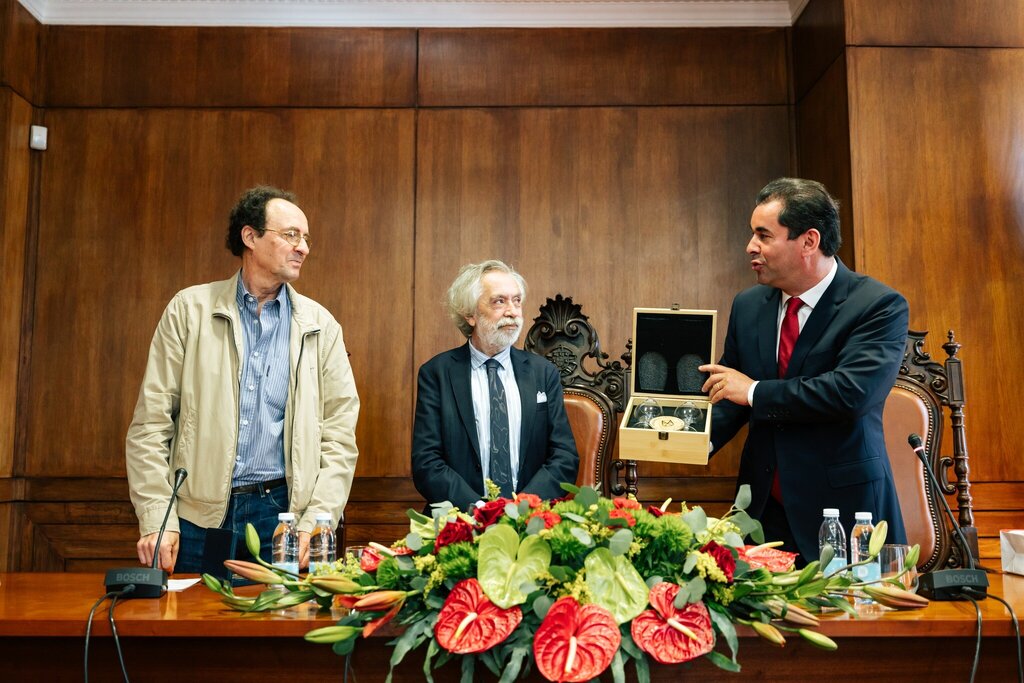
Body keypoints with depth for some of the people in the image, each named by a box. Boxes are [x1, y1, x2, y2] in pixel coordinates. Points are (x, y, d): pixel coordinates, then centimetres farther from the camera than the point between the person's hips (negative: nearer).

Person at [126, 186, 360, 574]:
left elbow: (339, 436, 2)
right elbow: (151, 423, 1)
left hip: (282, 511, 1)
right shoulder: (189, 310, 3)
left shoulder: (320, 326, 5)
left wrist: (315, 522, -9)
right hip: (199, 513, 0)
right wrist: (155, 519, -8)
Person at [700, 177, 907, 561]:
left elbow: (851, 392, -24)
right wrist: (702, 437, -8)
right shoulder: (747, 306, 7)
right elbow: (727, 393, 12)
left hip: (843, 505, -4)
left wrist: (756, 391, -17)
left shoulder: (880, 306, -10)